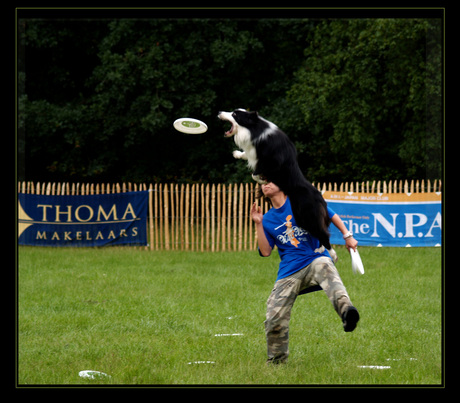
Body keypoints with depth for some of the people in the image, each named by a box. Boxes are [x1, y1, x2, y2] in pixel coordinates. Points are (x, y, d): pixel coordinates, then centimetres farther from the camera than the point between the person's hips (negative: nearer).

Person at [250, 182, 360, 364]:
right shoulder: (268, 219, 17)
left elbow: (331, 215, 13)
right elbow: (265, 251, 9)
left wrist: (347, 236, 4)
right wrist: (258, 224, 3)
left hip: (315, 259, -4)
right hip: (289, 272, 4)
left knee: (324, 267, -42)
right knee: (274, 318, -8)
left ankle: (346, 310, -69)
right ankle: (276, 362, 14)